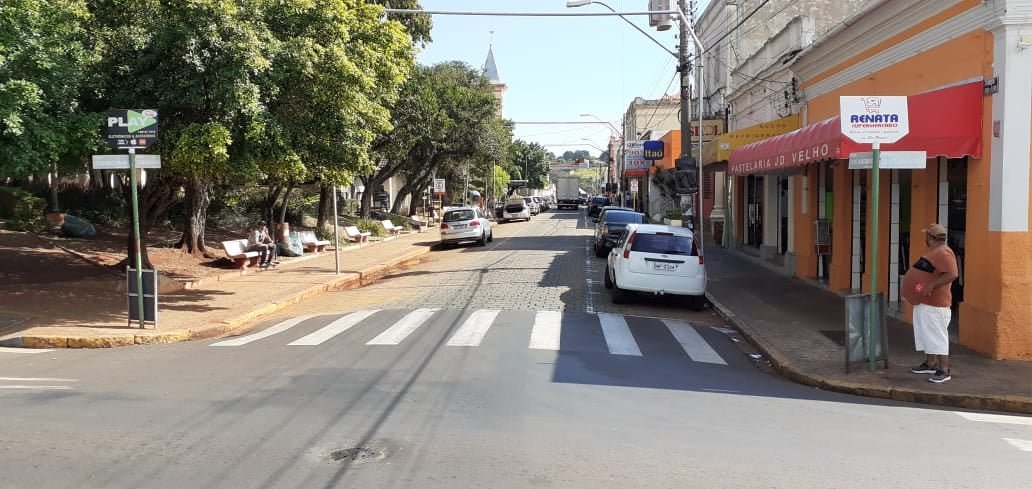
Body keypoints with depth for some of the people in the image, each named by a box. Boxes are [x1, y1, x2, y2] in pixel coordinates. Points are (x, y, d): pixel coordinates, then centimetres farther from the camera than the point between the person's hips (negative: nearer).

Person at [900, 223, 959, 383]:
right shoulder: (933, 252, 15)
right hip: (924, 301, 11)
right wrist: (911, 284, 14)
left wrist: (931, 285, -29)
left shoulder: (943, 253, -19)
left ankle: (944, 371, -2)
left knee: (938, 336, -6)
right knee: (926, 334, 18)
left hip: (935, 303, -11)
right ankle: (930, 364, 28)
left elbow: (953, 274, -27)